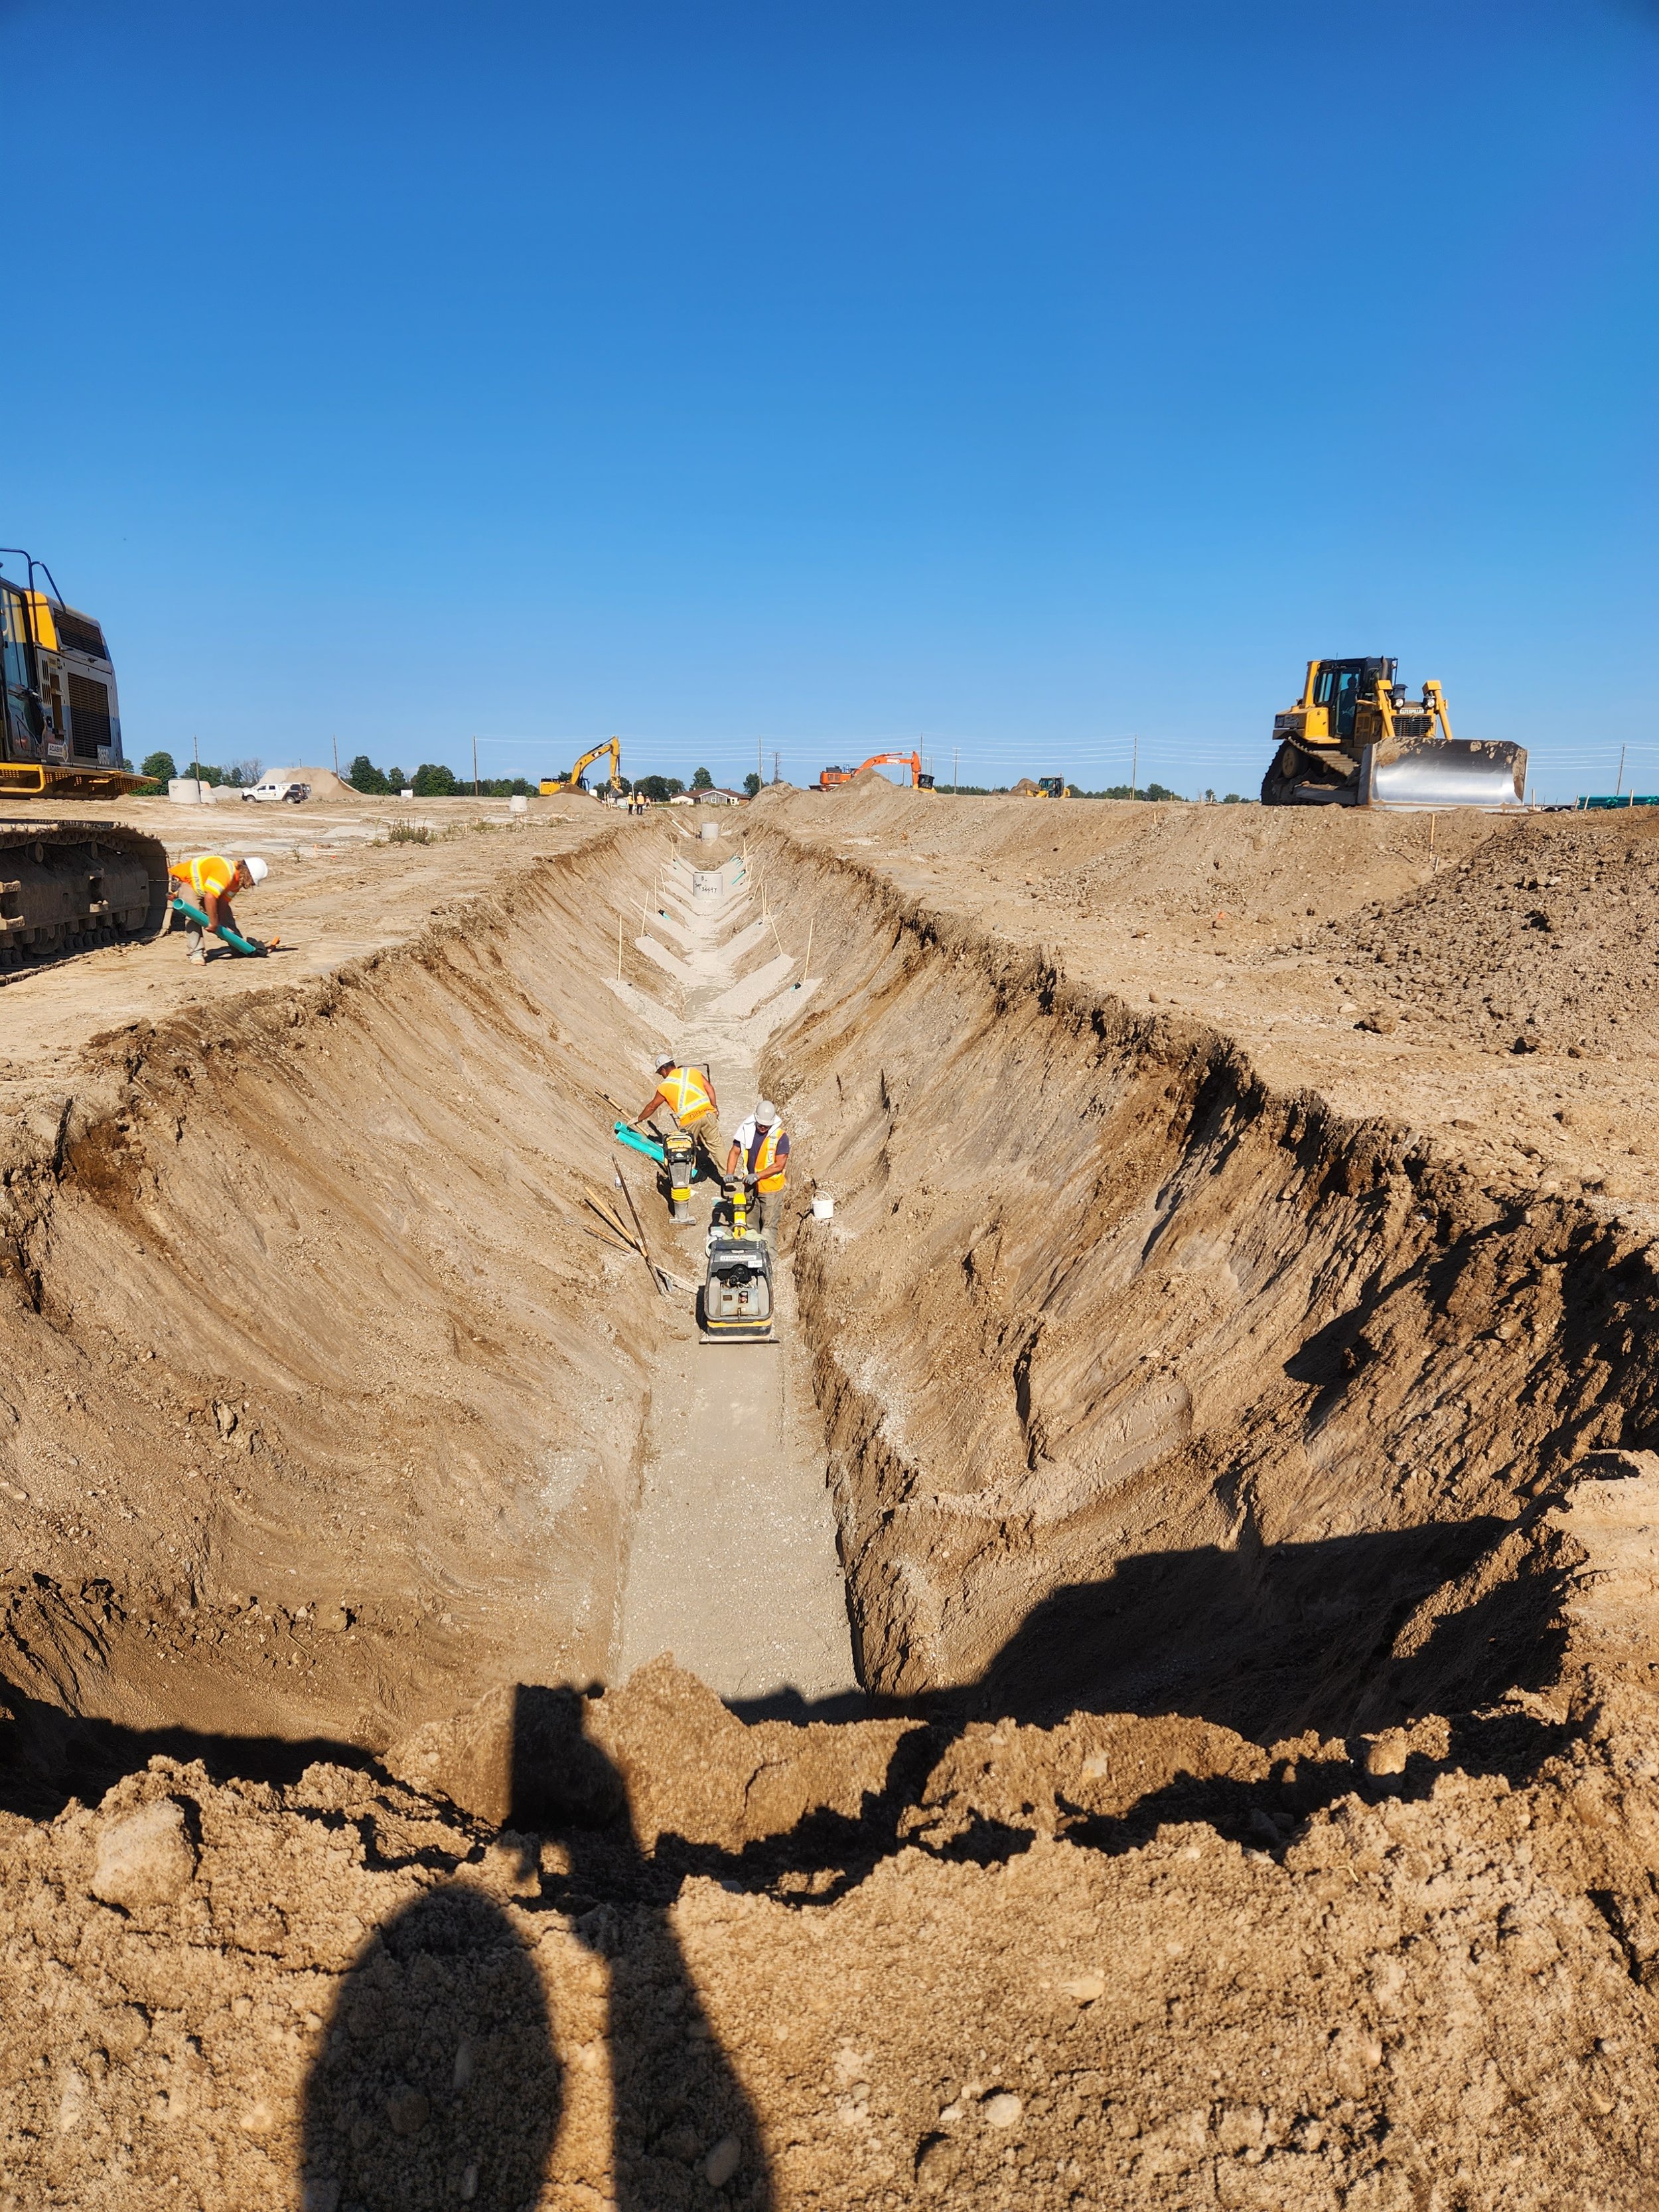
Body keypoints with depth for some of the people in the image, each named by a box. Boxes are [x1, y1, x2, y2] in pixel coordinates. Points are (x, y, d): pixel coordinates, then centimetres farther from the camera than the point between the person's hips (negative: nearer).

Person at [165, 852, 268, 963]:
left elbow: (223, 902, -9)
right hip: (182, 880, -9)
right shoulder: (225, 873, -39)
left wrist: (221, 925, -15)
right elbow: (209, 897, -46)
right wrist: (214, 924, -37)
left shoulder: (237, 879, -8)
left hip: (201, 883, 9)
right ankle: (196, 954, -23)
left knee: (225, 912, 9)